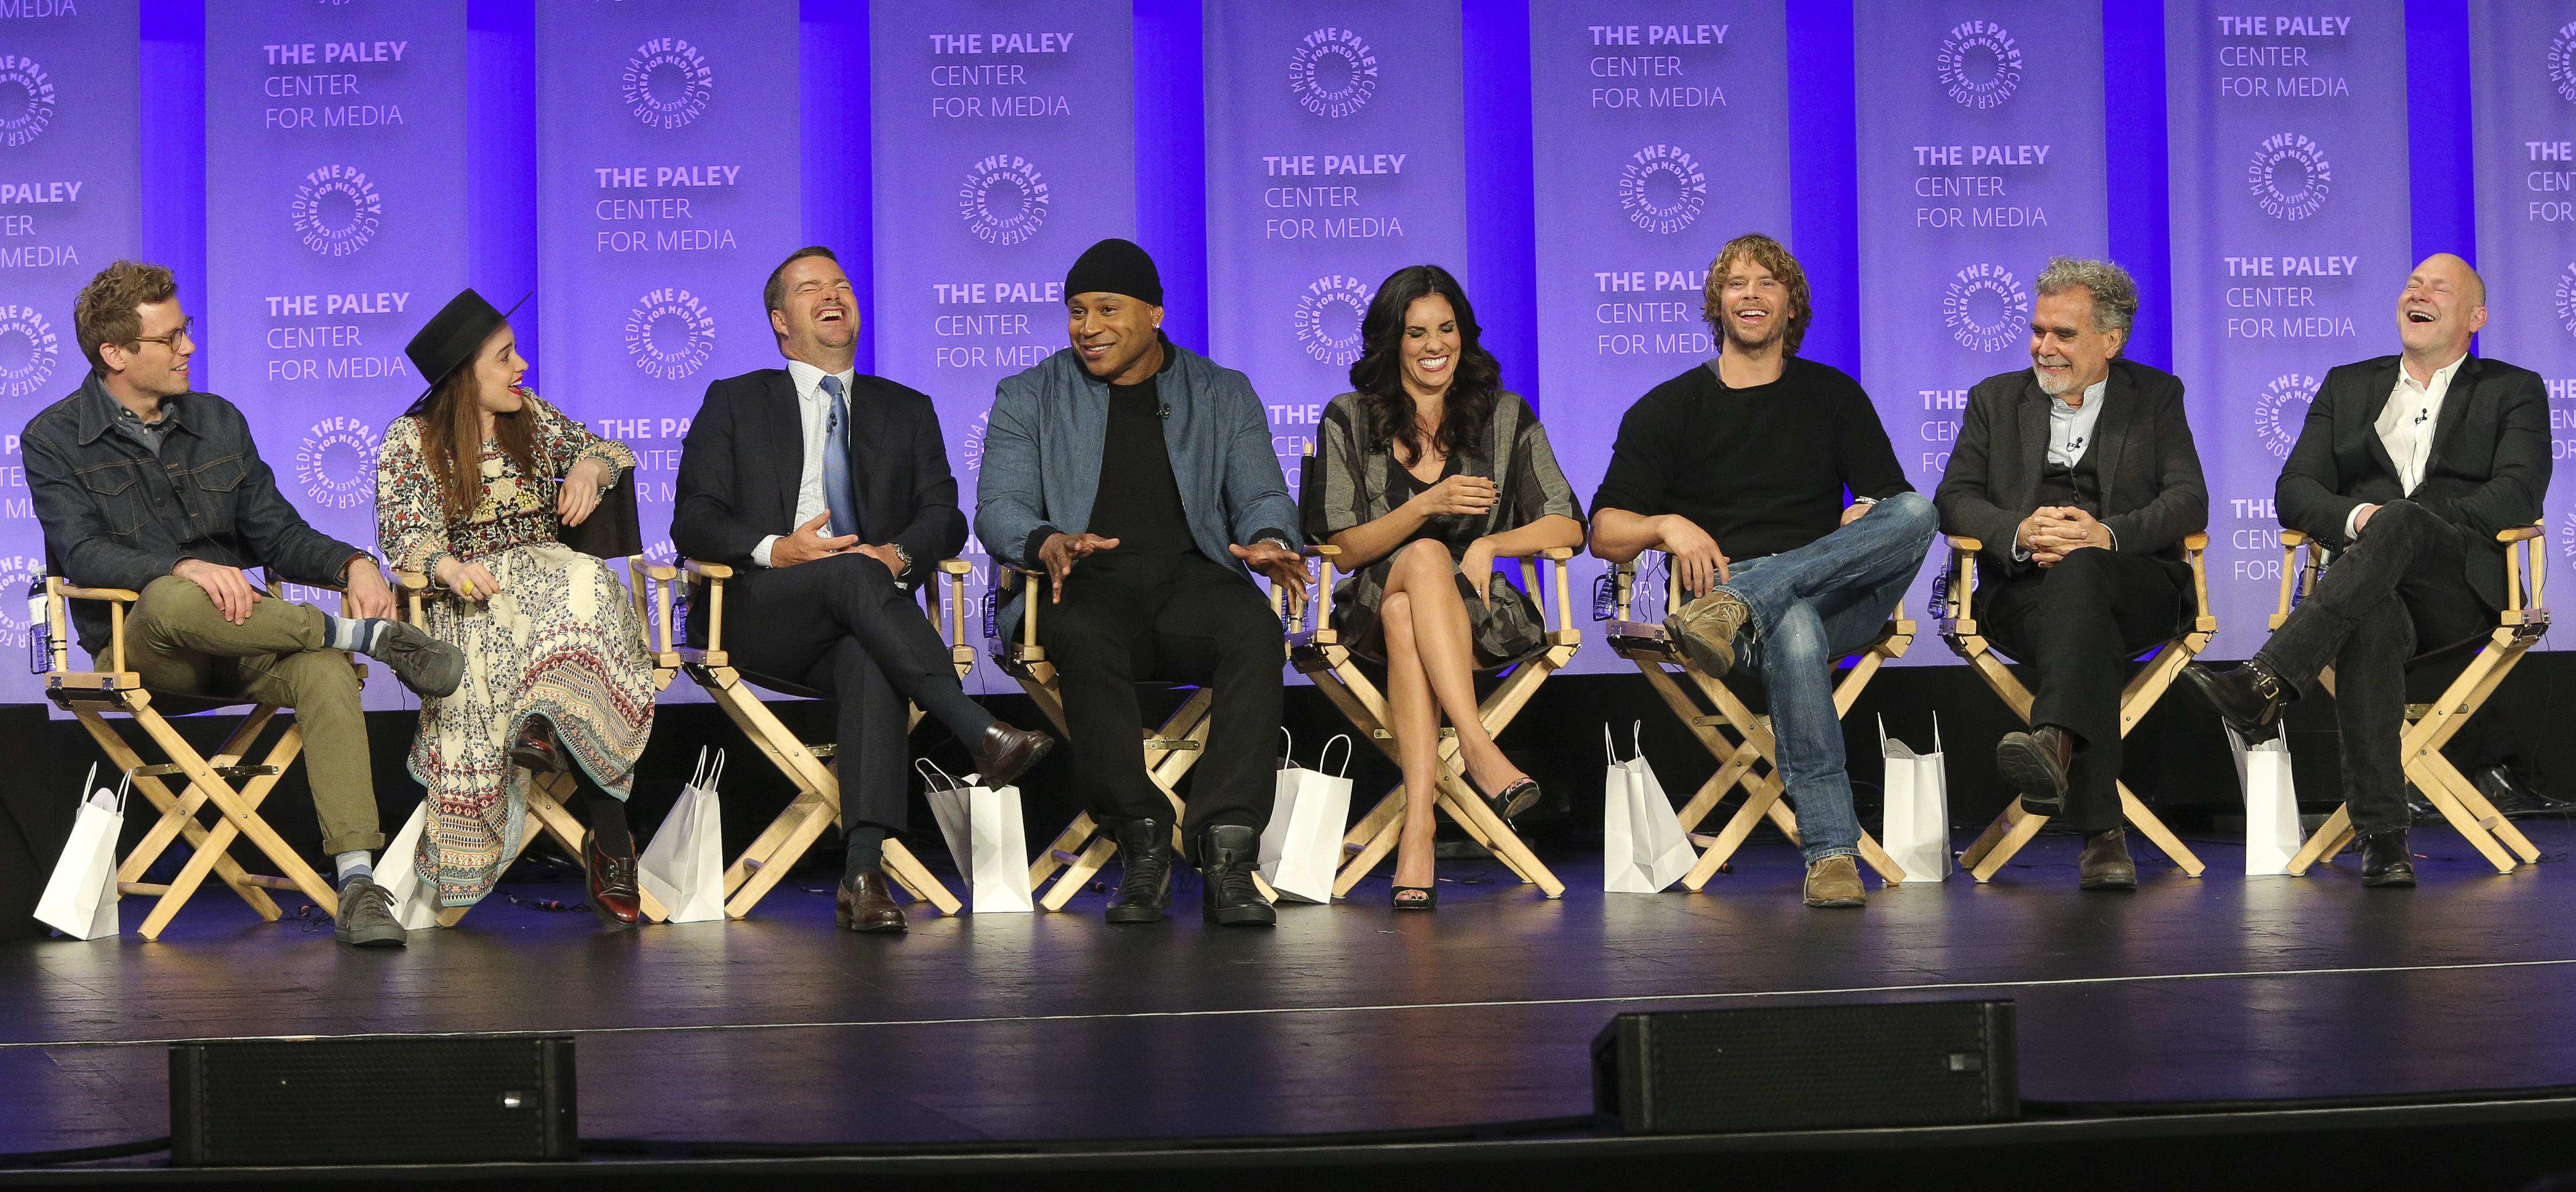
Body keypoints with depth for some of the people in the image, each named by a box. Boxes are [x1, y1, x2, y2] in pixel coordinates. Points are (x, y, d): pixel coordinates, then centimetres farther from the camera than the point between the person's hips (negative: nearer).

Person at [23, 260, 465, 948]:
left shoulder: (219, 422, 15)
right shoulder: (54, 440, 1)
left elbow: (279, 534, 14)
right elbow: (83, 555, -13)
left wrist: (351, 564, -8)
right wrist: (185, 569, -32)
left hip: (242, 641, 4)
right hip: (137, 649, -4)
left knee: (325, 671, -30)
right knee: (174, 600, -40)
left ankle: (357, 884, -38)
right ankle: (368, 636, -24)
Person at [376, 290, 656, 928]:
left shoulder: (532, 417, 17)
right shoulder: (410, 440, 4)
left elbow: (617, 454, 23)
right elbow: (402, 533, -8)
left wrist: (588, 467, -2)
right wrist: (448, 566, -31)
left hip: (550, 578, 4)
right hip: (466, 595, -4)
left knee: (588, 589, -35)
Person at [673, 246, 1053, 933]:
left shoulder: (907, 412, 23)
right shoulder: (734, 403, 17)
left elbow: (944, 516, 10)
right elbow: (693, 522, 5)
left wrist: (898, 555, -14)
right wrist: (775, 549, -15)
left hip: (855, 621, 1)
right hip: (758, 614, -1)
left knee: (872, 659, -37)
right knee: (854, 573, -35)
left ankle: (864, 871, -48)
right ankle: (982, 734, -46)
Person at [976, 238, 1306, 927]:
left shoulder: (1224, 396, 19)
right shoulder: (1028, 399, 15)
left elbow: (1262, 496, 10)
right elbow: (999, 508, 3)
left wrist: (1268, 542, -16)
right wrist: (1049, 542, -22)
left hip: (1192, 576, 1)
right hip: (1088, 585, -1)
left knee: (1255, 630, -34)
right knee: (1086, 637, -38)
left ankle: (1228, 849, -38)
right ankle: (1143, 844, -30)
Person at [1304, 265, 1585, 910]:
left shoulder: (1505, 416, 10)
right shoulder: (1350, 421, 7)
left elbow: (1568, 527, 6)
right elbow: (1343, 547, -1)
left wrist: (1487, 546, -13)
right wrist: (1428, 504, -17)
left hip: (1481, 616, 0)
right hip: (1371, 612, 0)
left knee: (1405, 619, -37)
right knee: (1426, 557, -36)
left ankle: (1418, 826, -49)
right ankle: (1478, 749, -48)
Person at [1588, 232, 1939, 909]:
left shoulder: (1834, 396, 21)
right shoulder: (1668, 409, 14)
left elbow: (1895, 499, 15)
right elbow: (1604, 530, 7)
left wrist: (1868, 518, -8)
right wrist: (1668, 527, -14)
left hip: (1838, 597, 2)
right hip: (1722, 584, -2)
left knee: (1916, 512, -28)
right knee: (1794, 628, -40)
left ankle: (1737, 607, -42)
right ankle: (1831, 852, -42)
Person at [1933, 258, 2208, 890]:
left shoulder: (2156, 397, 15)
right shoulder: (1996, 398, 20)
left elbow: (2189, 501, 0)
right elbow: (1954, 499, 7)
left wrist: (2106, 534, -20)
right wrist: (2020, 531, -17)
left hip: (2136, 587, -1)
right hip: (2023, 594, 1)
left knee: (2077, 569, -38)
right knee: (2087, 630, -36)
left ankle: (2054, 742, -63)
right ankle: (2102, 832, -48)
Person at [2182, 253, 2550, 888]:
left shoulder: (2513, 391, 18)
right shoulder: (2348, 386, 26)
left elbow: (2518, 498, -1)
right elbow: (2294, 491, 13)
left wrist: (2397, 523, -15)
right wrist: (2357, 517, -11)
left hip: (2458, 590, -2)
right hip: (2365, 586, 2)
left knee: (2400, 521, -37)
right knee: (2372, 622, -37)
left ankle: (2265, 685, -52)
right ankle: (2383, 839, -43)